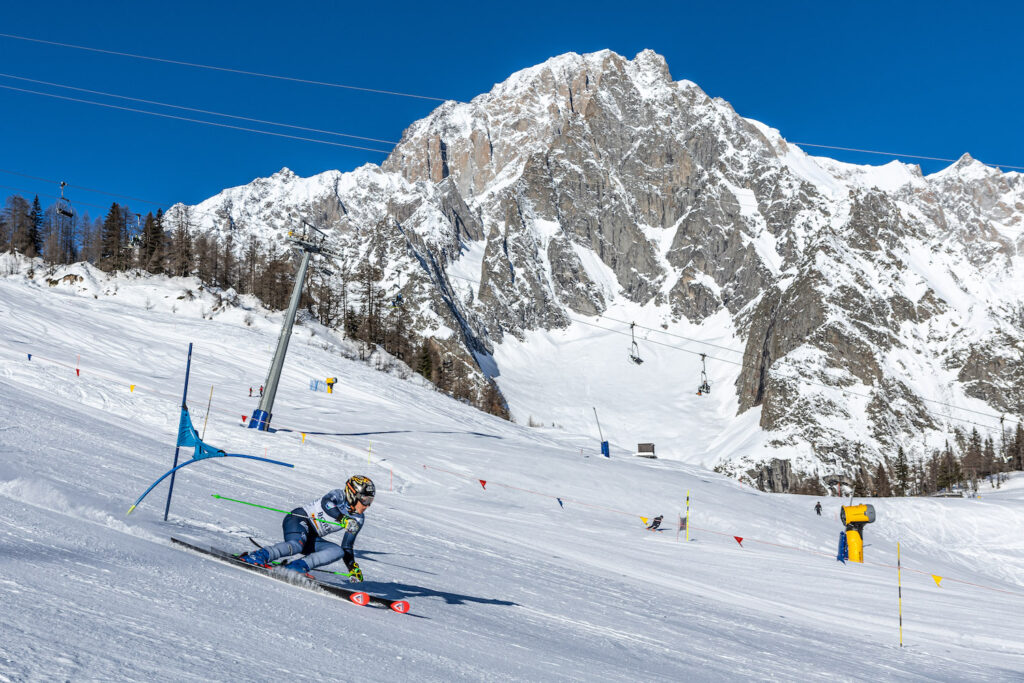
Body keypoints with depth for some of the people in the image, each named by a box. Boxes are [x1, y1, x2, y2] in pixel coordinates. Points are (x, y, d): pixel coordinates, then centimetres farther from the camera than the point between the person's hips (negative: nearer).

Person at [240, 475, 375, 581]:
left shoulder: (358, 520, 10)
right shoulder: (339, 495, -9)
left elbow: (347, 547, 18)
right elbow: (326, 502, -33)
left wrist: (353, 568, 6)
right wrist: (342, 519, -46)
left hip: (311, 538, 8)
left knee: (338, 552, -16)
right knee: (296, 545, -37)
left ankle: (299, 566, -28)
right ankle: (259, 556, -40)